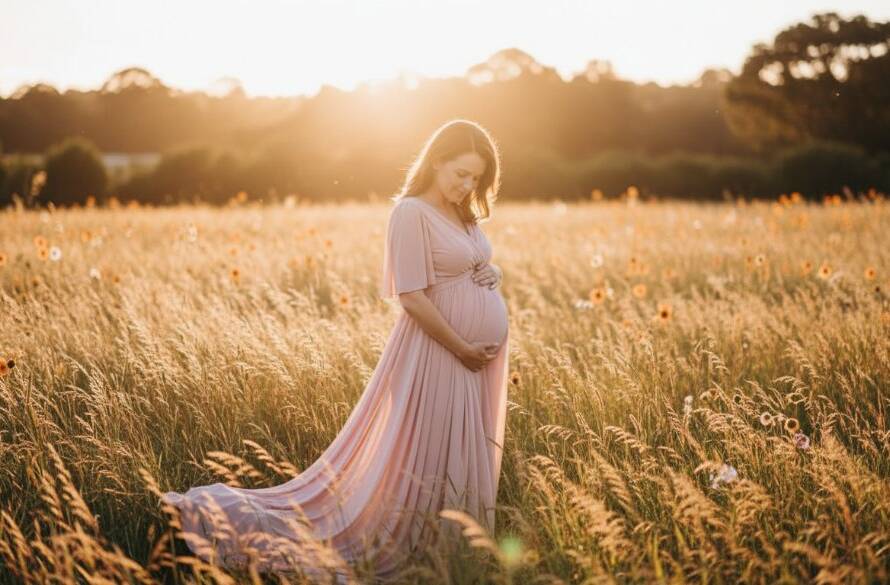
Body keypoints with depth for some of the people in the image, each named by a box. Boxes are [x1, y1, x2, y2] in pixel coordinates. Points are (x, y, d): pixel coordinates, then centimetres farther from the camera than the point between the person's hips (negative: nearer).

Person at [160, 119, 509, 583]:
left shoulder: (465, 214, 11)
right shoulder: (411, 213, -16)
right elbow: (412, 298, -21)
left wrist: (490, 274, -1)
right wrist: (462, 349, -18)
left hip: (481, 354, 9)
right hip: (440, 352, -9)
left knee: (467, 463, 13)